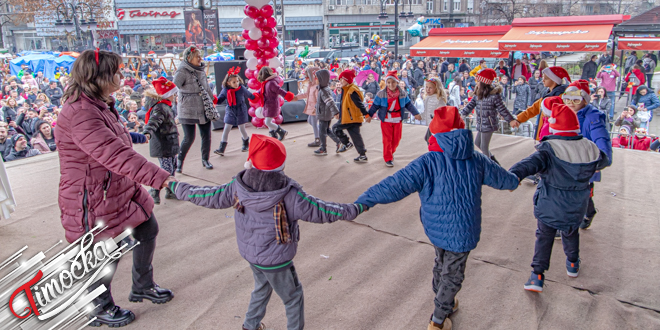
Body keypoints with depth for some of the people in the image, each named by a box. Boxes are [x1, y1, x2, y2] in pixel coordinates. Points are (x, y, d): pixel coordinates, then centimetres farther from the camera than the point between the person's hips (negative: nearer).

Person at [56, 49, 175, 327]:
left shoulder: (99, 105, 7)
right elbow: (116, 155, -38)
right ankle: (100, 309, 30)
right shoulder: (80, 114, -28)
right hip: (95, 198, -10)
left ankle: (143, 287, 38)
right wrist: (161, 178, -43)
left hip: (122, 189, 10)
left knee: (147, 230, 18)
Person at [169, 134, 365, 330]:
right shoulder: (290, 195, -31)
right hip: (276, 259, -6)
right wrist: (356, 209, -11)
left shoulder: (238, 187, -19)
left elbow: (209, 197, -6)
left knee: (262, 288, 33)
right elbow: (321, 212, -23)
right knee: (293, 297, 19)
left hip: (250, 252, 6)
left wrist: (178, 188, 11)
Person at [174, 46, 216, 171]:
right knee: (189, 138, -4)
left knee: (206, 136, 8)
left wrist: (212, 100, 23)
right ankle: (179, 161, 18)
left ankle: (205, 160, 26)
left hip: (204, 109, 6)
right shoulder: (182, 72, -14)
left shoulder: (201, 69, 8)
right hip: (188, 111, -6)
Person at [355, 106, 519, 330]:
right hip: (460, 230, 0)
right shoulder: (477, 160, -7)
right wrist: (513, 182, 36)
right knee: (452, 274, 16)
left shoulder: (427, 163, -17)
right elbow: (500, 177, 12)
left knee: (441, 264, 27)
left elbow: (396, 185, -24)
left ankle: (446, 304, 48)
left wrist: (365, 201, -20)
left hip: (434, 227, 1)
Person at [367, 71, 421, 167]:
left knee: (396, 139, 10)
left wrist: (416, 113, 7)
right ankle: (388, 159, 6)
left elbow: (409, 104, 9)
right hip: (386, 120, -3)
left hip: (398, 120, 3)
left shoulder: (402, 93, 0)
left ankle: (391, 152, 37)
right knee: (387, 140, -3)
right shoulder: (381, 94, -7)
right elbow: (375, 106, -1)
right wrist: (369, 115, -4)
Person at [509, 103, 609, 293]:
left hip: (549, 206, -4)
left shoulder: (550, 150, -24)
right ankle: (573, 264, 48)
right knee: (571, 232, 29)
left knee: (544, 237, 10)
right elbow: (603, 162, 14)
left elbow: (532, 163, -43)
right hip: (576, 207, 4)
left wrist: (514, 174, -57)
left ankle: (537, 276, 5)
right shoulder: (590, 148, -8)